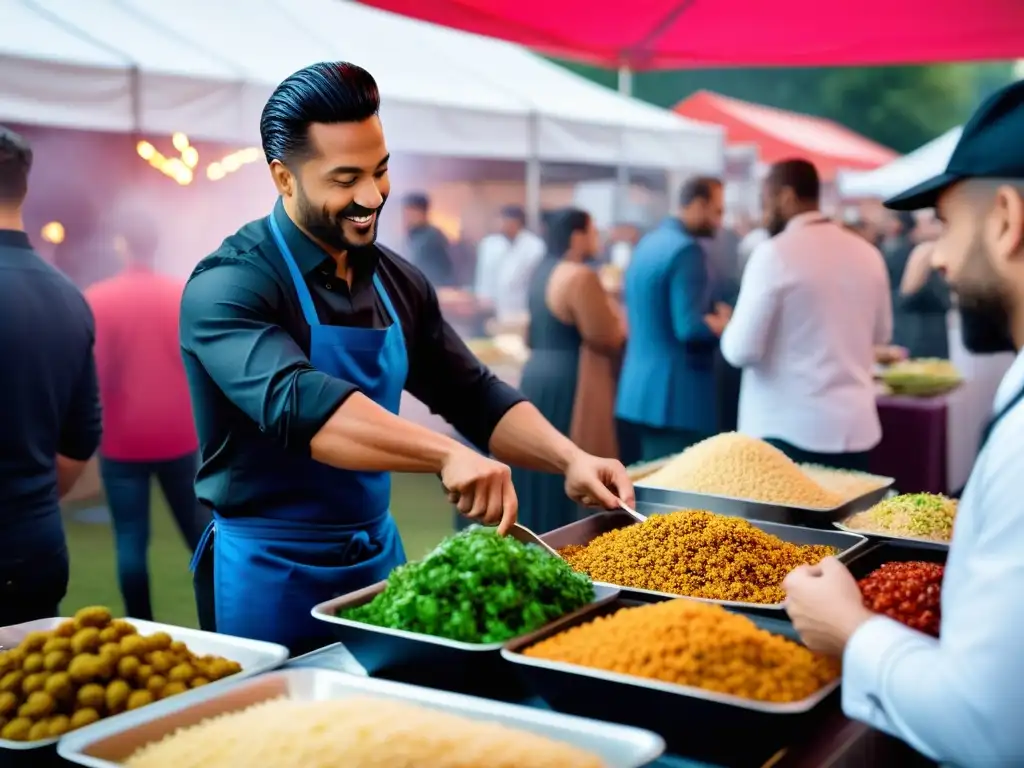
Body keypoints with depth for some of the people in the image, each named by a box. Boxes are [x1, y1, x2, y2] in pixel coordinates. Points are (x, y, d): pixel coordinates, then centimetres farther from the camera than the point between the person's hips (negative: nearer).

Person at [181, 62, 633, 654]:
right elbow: (298, 404, -34)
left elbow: (474, 396, 6)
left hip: (380, 556, 6)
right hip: (271, 575, -6)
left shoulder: (398, 282, 3)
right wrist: (447, 454, -45)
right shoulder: (228, 287, -17)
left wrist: (569, 459, -10)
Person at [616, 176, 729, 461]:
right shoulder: (686, 250, -16)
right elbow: (690, 328, -23)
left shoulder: (647, 243, 14)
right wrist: (729, 323, -7)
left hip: (642, 387, 10)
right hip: (677, 393, -10)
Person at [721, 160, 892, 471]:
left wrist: (728, 330, 6)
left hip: (789, 430, -6)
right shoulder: (867, 254, 7)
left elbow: (742, 350, -14)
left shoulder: (775, 253, -11)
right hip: (856, 427, 6)